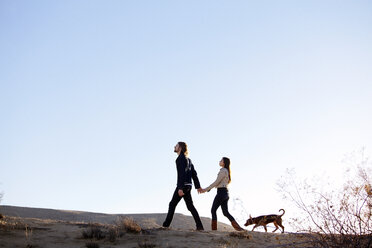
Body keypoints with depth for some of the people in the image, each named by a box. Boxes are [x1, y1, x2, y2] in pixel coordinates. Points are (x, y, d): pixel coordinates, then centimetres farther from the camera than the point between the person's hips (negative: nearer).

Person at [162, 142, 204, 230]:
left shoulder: (181, 158, -10)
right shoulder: (188, 159, 19)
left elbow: (182, 173, -19)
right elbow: (194, 174, 19)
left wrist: (180, 188, -24)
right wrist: (198, 186, 19)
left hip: (183, 185, -9)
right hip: (188, 186, 9)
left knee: (172, 204, -1)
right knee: (190, 206, 6)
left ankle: (166, 225, 1)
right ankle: (199, 226, -2)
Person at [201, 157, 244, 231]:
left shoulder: (223, 170, -9)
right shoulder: (227, 171, 20)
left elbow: (216, 182, -14)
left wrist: (206, 189, -12)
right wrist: (208, 189, 20)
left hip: (221, 192, -9)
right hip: (225, 193, 9)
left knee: (213, 210, -2)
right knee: (226, 212, 8)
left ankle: (214, 228, -5)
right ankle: (238, 227, 0)